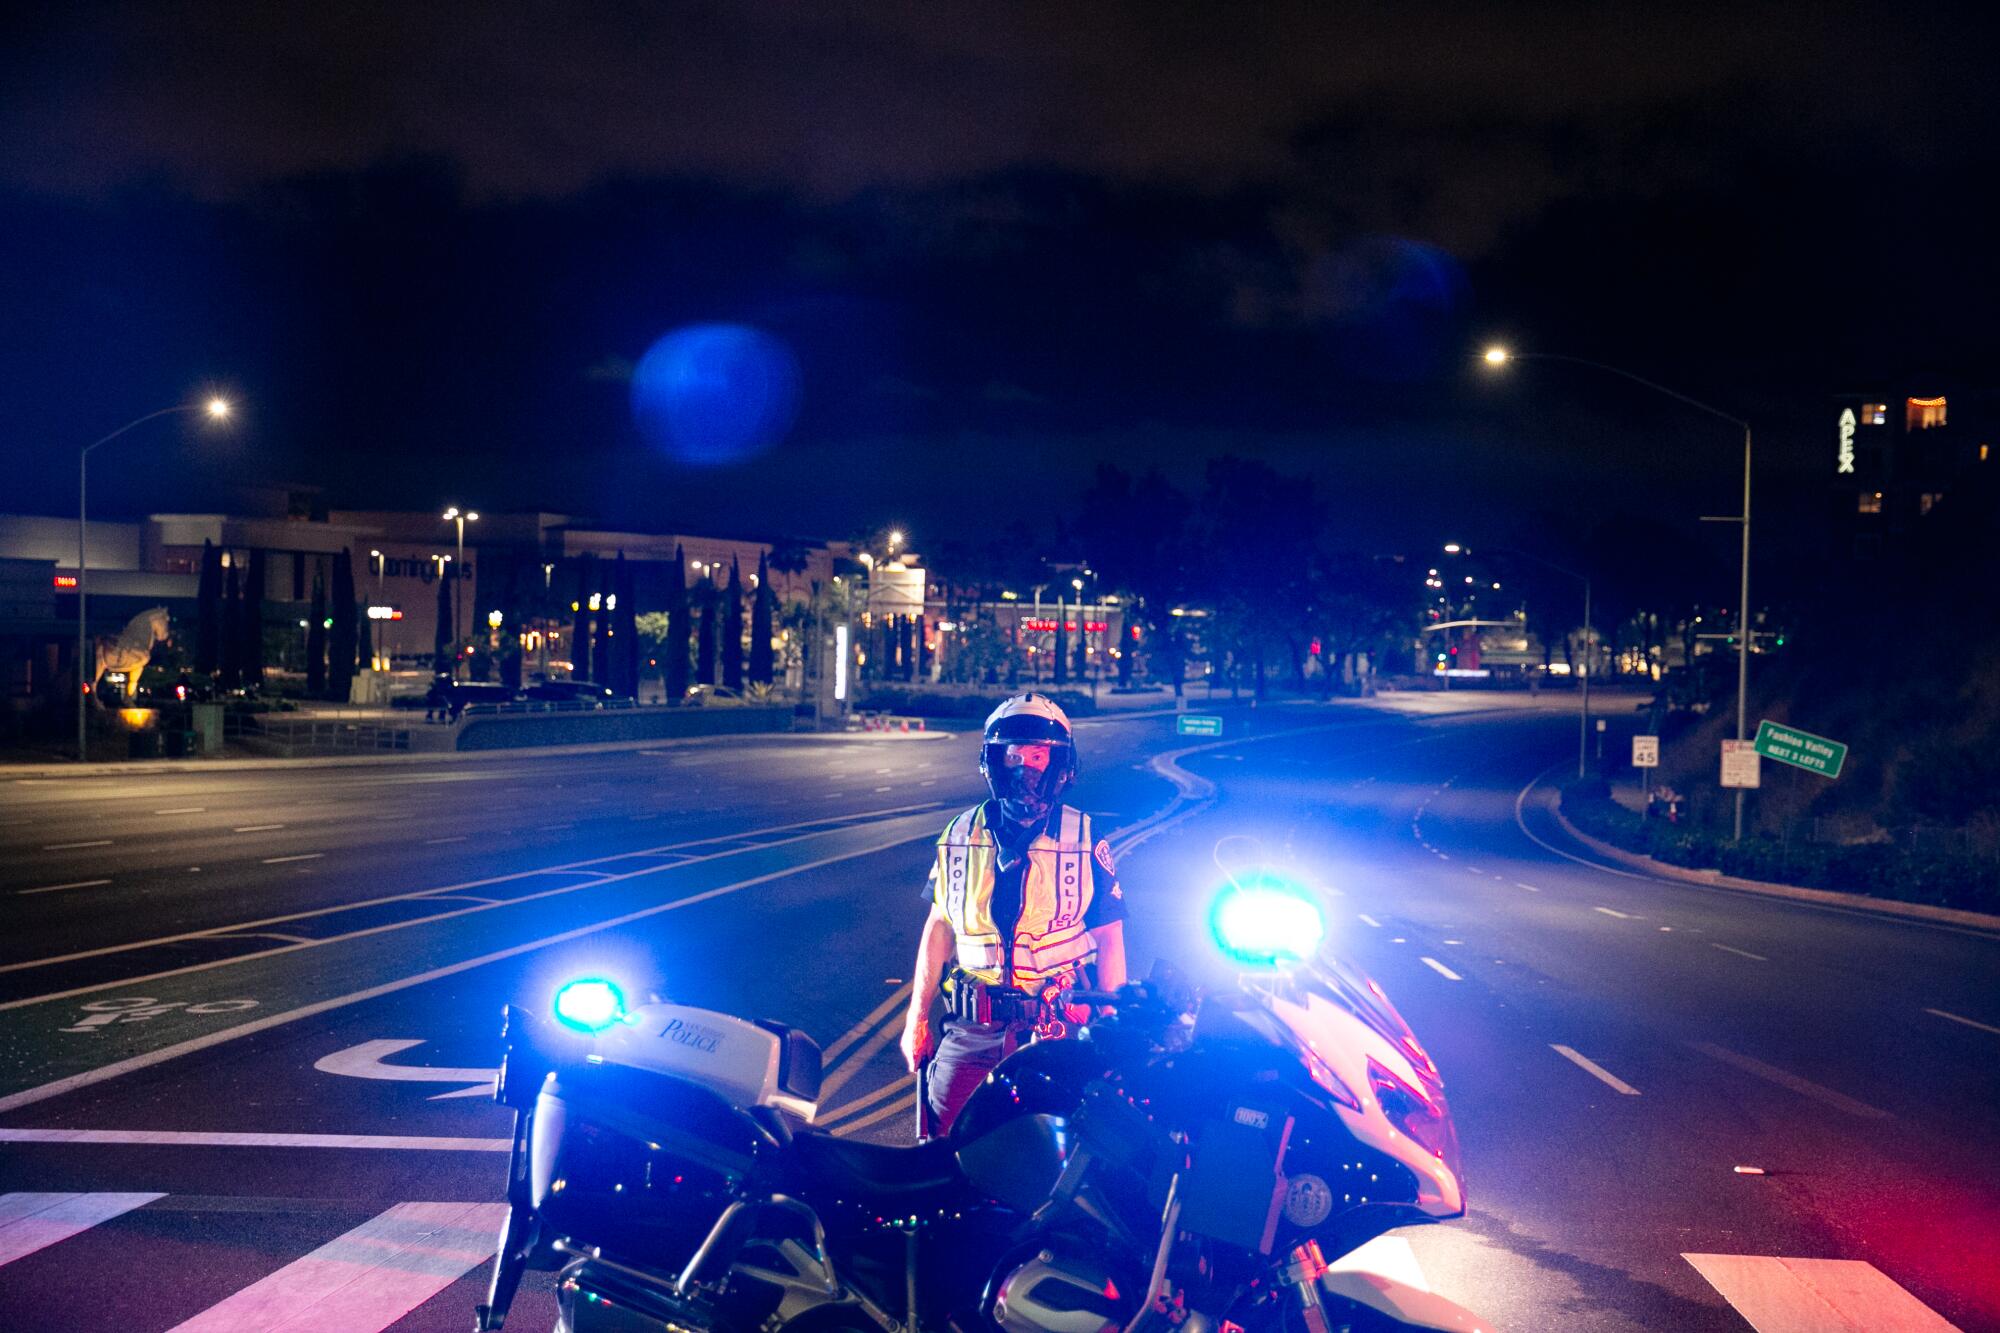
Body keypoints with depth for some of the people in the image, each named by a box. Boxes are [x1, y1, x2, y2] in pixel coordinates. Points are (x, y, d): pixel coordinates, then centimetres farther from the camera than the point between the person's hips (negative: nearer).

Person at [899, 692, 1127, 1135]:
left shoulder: (1086, 842, -2)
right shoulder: (960, 835, 5)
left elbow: (1109, 938, 3)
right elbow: (940, 928, 12)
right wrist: (917, 1019, 11)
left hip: (1061, 1031, -2)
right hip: (971, 1030, 2)